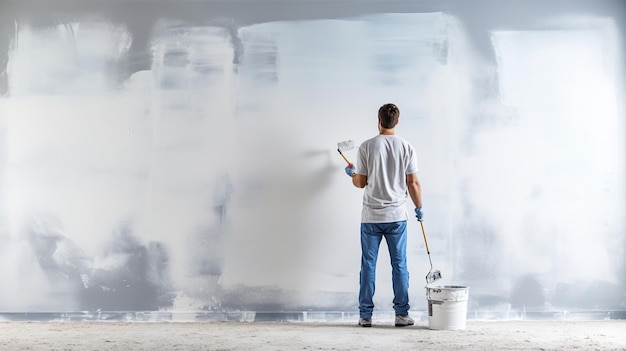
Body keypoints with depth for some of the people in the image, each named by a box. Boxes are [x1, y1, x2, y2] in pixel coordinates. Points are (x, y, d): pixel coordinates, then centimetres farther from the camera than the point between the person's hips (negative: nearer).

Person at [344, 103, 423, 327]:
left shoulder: (366, 147, -5)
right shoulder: (406, 147, -2)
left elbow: (361, 183, 0)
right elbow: (413, 184, -1)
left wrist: (351, 173, 22)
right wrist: (419, 208, 13)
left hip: (371, 216, -1)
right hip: (397, 216, 1)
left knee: (368, 265, 5)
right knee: (399, 265, 7)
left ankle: (365, 315, 8)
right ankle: (402, 314, 9)